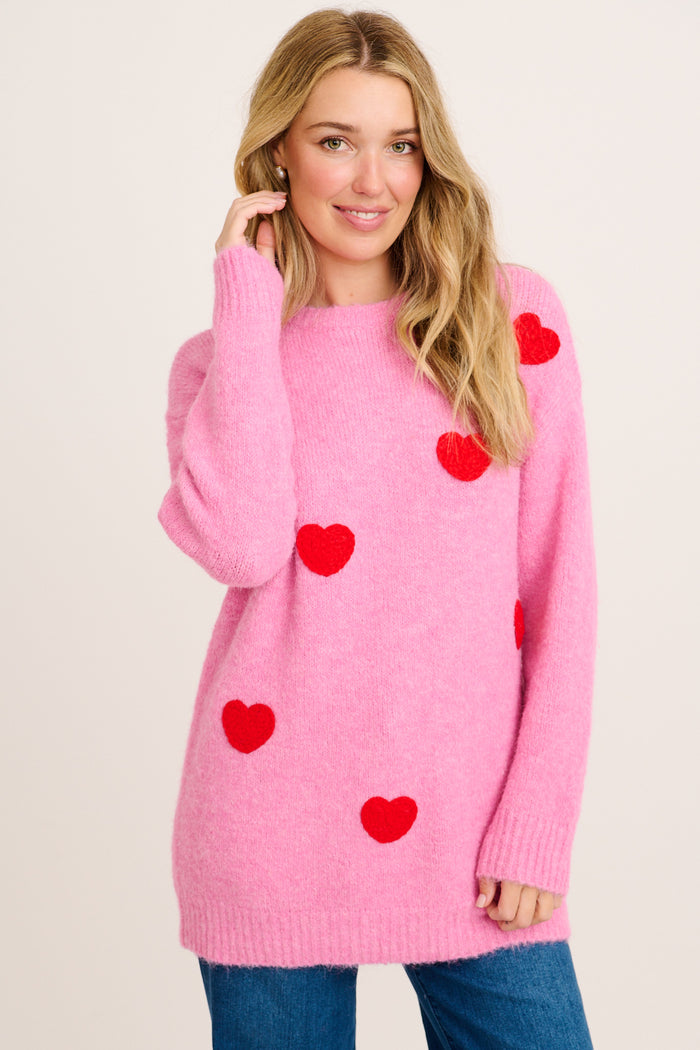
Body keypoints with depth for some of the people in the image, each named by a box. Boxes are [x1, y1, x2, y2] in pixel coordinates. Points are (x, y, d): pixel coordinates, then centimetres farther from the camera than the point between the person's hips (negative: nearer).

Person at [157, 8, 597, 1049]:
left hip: (468, 836, 0)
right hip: (272, 845, 0)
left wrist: (538, 821, -5)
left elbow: (561, 579, 1)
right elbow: (241, 545, -16)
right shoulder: (220, 358, 4)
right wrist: (248, 306, -9)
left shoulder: (515, 318, 3)